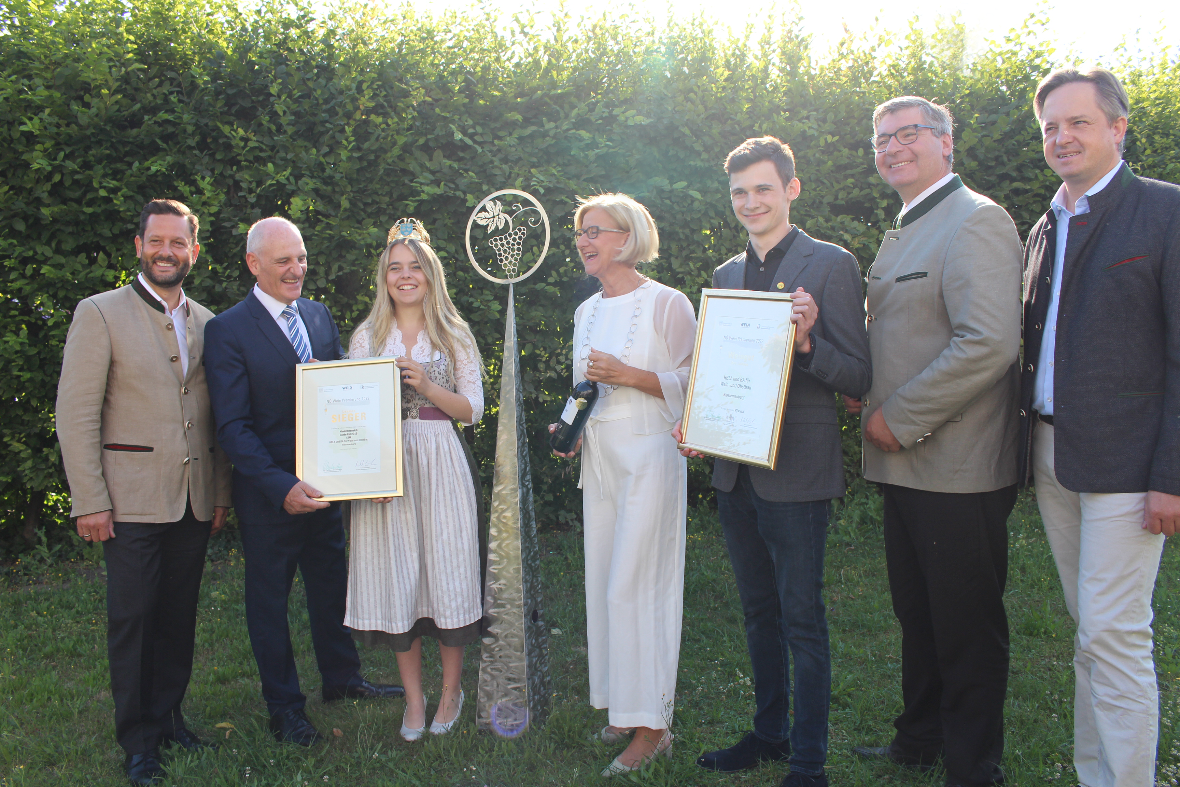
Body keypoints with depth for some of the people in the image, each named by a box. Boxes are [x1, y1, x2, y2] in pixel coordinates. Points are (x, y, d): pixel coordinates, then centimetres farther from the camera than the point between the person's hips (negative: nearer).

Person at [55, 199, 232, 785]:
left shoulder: (207, 324, 11)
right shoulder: (101, 314, -3)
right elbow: (76, 414, -7)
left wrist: (222, 492, 10)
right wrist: (90, 502, -11)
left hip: (194, 501, 4)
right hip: (131, 501, -4)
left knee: (179, 617, 11)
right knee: (131, 620, 2)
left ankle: (168, 717, 26)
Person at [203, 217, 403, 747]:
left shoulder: (319, 315, 5)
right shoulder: (227, 331, -13)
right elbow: (233, 426, -17)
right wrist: (281, 486, -26)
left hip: (326, 484, 5)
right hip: (269, 494, -5)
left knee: (332, 586, 19)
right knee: (269, 598, 11)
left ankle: (341, 678, 40)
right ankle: (284, 706, 27)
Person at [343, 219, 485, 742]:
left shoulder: (454, 336, 7)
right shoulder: (367, 336, 9)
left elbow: (472, 409, 3)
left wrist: (426, 386, -13)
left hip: (440, 465, -1)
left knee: (446, 572, -1)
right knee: (395, 577, 2)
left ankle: (451, 690, 18)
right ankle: (414, 698, 16)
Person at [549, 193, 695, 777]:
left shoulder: (666, 303, -7)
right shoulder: (587, 311, 14)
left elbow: (693, 382, -9)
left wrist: (630, 375, -19)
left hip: (650, 455, -7)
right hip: (600, 459, 7)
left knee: (633, 586, -8)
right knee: (604, 583, 9)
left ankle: (651, 727, 2)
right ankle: (625, 707, 21)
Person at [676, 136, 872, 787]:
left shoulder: (830, 264, -7)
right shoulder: (726, 275, 13)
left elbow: (858, 377, -10)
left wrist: (806, 342, -27)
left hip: (796, 471, -7)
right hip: (735, 471, 7)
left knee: (802, 620, 1)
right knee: (758, 612, 18)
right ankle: (770, 733, 33)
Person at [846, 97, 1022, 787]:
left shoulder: (976, 222, -13)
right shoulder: (904, 235, 17)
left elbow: (989, 343, -25)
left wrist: (899, 417, -18)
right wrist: (870, 397, 8)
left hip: (958, 471, -9)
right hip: (906, 465, 9)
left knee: (968, 629, 3)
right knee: (918, 617, 20)